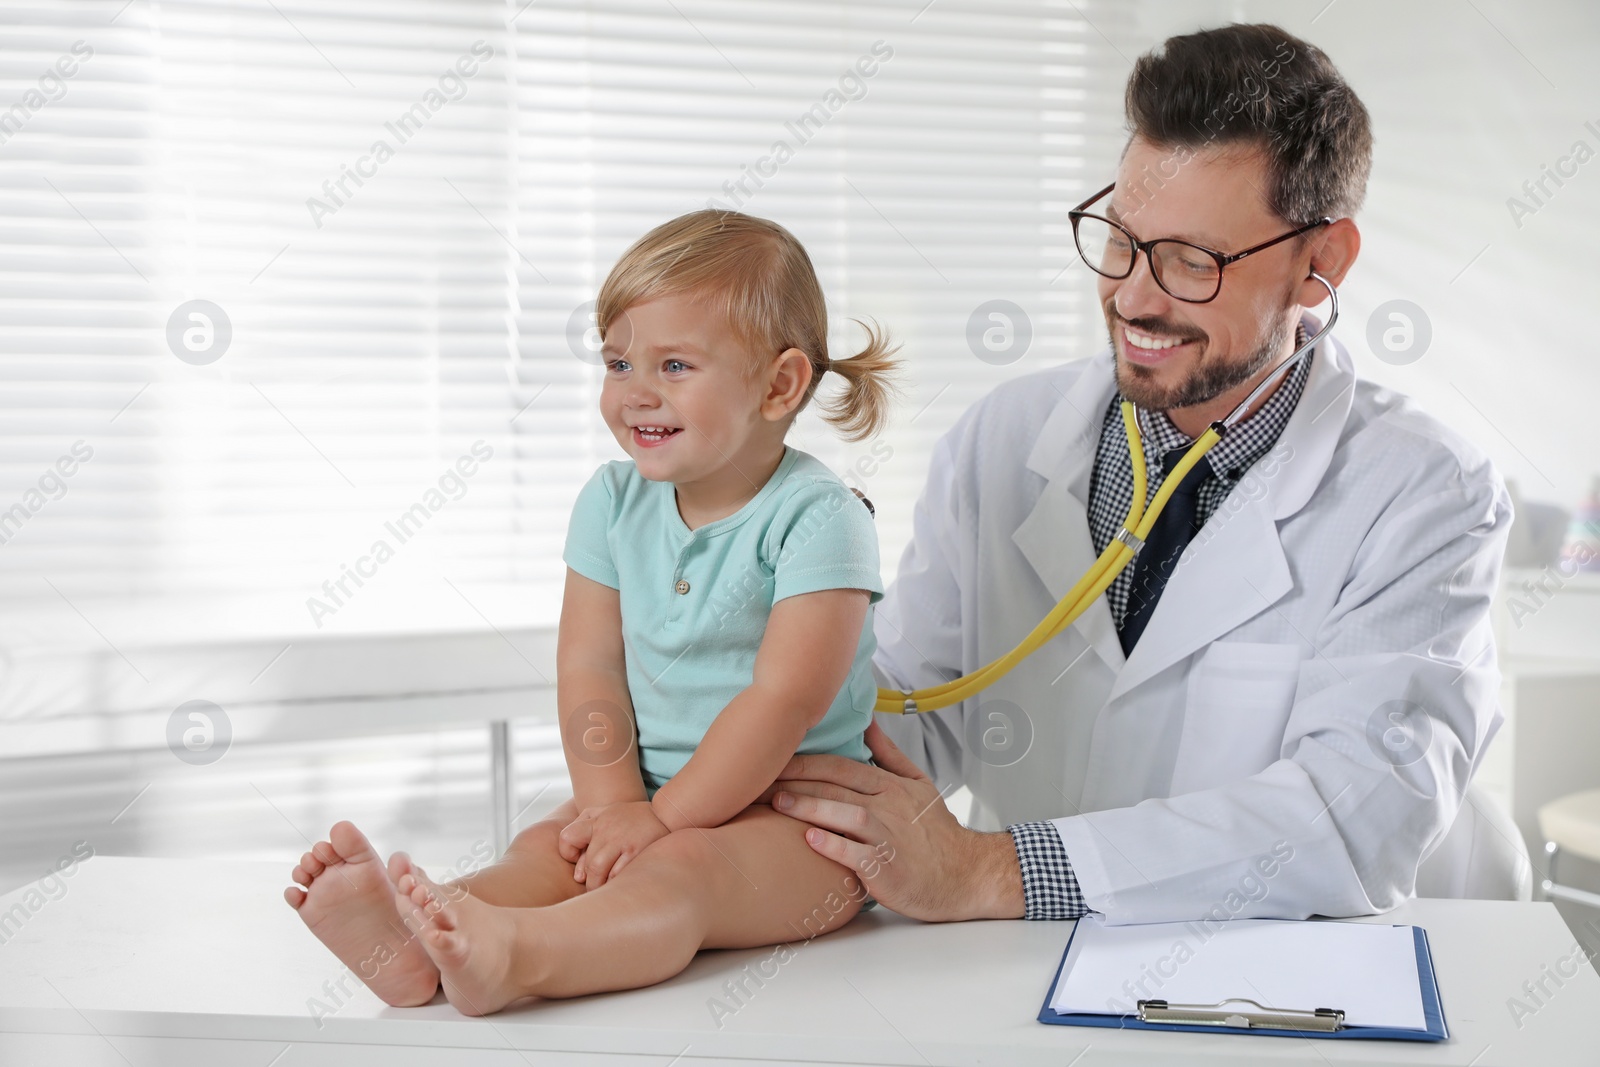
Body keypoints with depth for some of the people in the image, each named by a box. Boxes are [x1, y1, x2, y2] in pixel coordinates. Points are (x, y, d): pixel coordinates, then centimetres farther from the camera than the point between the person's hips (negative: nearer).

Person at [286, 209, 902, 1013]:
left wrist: (663, 819, -19)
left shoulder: (815, 517, -13)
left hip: (797, 806, -6)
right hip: (653, 793, 6)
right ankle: (415, 944, -46)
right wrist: (616, 806, -11)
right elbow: (590, 668, 3)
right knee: (551, 848, -20)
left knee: (682, 870, -33)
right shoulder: (615, 502, 6)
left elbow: (785, 698, -20)